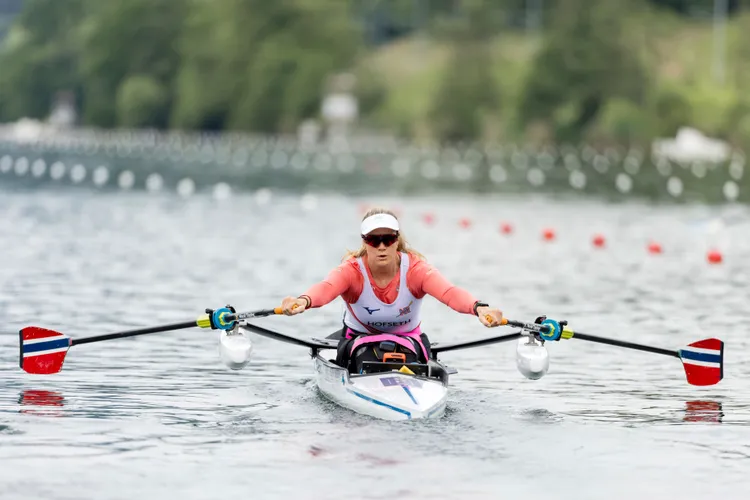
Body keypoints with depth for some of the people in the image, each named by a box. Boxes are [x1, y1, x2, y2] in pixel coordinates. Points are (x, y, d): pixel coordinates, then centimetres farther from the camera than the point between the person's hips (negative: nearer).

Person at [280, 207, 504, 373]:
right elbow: (325, 288, -44)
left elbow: (449, 292, -39)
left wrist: (478, 308, -63)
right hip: (360, 342, -1)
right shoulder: (351, 270, -21)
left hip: (408, 342, 1)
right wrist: (303, 301, -70)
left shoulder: (415, 268, -20)